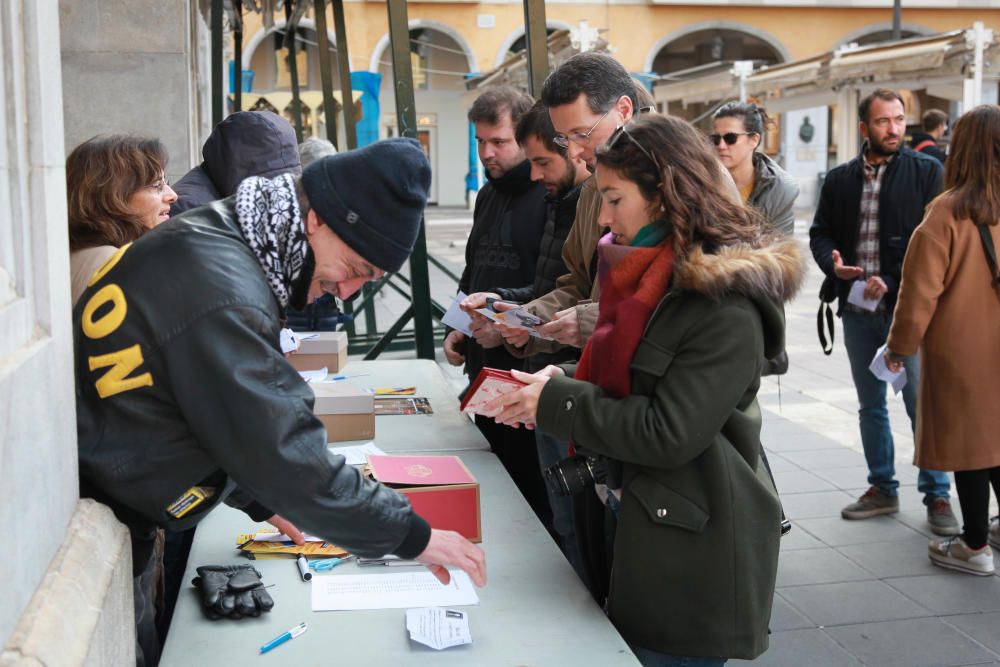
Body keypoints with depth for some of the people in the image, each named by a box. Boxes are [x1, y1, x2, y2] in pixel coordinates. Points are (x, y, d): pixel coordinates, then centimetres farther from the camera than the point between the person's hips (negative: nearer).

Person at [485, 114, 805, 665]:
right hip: (634, 525, 9)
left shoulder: (725, 303, -21)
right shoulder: (650, 278, 7)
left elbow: (669, 434, -24)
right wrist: (560, 381, -2)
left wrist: (554, 403, -19)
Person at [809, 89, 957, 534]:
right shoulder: (839, 179, 9)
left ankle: (937, 495, 11)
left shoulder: (926, 172, -1)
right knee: (870, 406, 13)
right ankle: (882, 488, 27)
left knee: (922, 404, -2)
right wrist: (833, 263, -9)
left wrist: (892, 281, -15)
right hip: (858, 310, 4)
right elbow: (820, 233, 13)